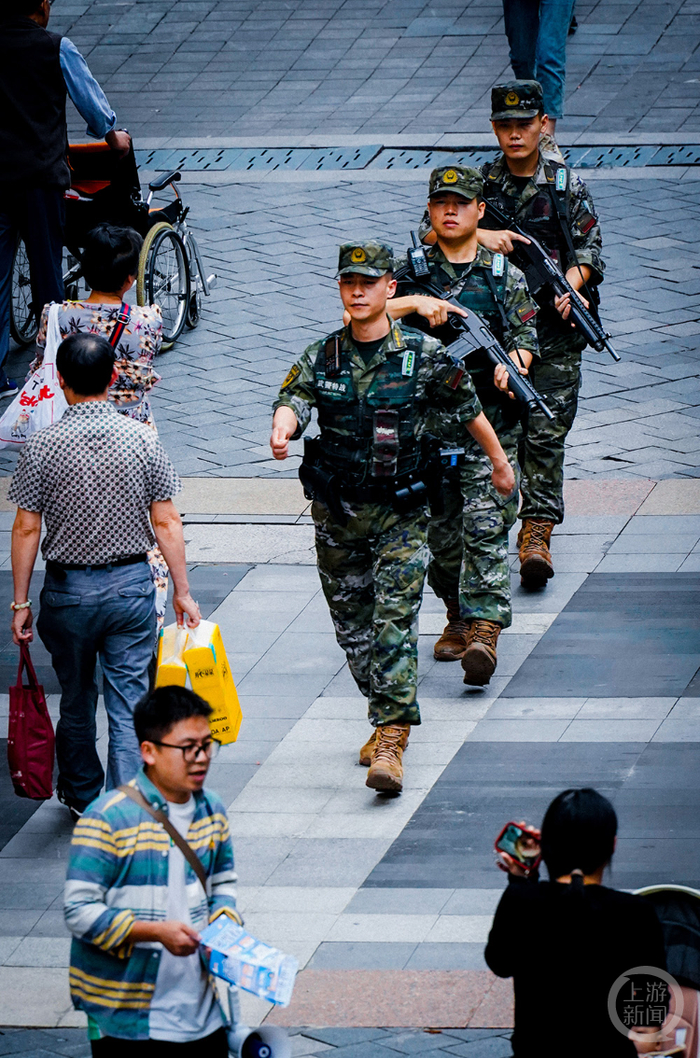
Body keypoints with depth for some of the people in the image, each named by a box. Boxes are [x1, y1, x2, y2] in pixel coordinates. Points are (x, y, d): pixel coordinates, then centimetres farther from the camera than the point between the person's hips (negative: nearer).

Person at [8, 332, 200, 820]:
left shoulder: (43, 446, -10)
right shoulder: (142, 439, -7)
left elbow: (26, 529, -7)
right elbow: (166, 522, -5)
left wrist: (21, 602, 1)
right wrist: (182, 591, 4)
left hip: (68, 591, 0)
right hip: (132, 585, 0)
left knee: (77, 701, 18)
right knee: (129, 705, 2)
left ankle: (82, 796, 36)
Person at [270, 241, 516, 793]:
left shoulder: (425, 355, -5)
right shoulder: (321, 358, 0)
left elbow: (469, 411, 8)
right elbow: (292, 400, -16)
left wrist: (500, 462, 19)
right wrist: (282, 430, -40)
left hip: (401, 515, -3)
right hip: (337, 515, 3)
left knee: (395, 621, -14)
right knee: (352, 623, 12)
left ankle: (390, 741, -18)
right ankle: (388, 715, 32)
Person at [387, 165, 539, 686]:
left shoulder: (504, 275, 6)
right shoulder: (411, 271, 7)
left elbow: (527, 336, 3)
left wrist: (513, 362, -20)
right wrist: (415, 302, -19)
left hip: (489, 415, -2)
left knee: (485, 525, -12)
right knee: (441, 528, 10)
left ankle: (485, 628, -17)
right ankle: (457, 615, 28)